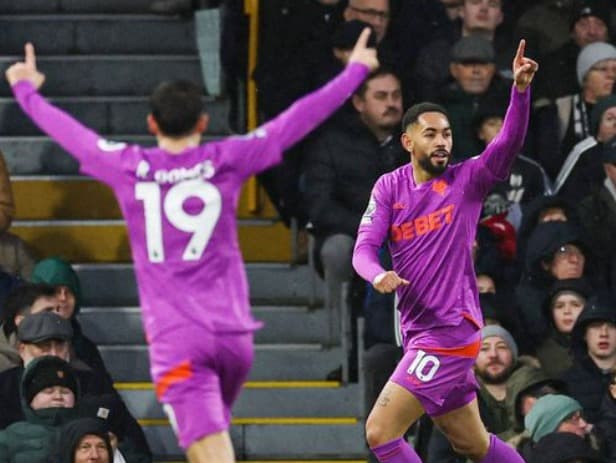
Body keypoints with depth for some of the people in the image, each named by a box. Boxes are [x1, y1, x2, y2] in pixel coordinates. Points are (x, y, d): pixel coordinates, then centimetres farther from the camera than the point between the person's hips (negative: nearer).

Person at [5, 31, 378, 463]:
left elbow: (68, 131, 14)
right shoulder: (227, 161, 0)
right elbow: (296, 121, 7)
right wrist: (355, 71, 18)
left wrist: (27, 89, 32)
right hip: (233, 333, 2)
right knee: (212, 425, 27)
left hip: (176, 340, -2)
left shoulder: (129, 168, -1)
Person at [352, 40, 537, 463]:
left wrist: (521, 89, -37)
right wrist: (378, 275, -24)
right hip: (419, 332, 6)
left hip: (450, 332, -6)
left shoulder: (466, 181, -5)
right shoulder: (390, 188, 7)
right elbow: (365, 248, -1)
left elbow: (509, 143, -20)